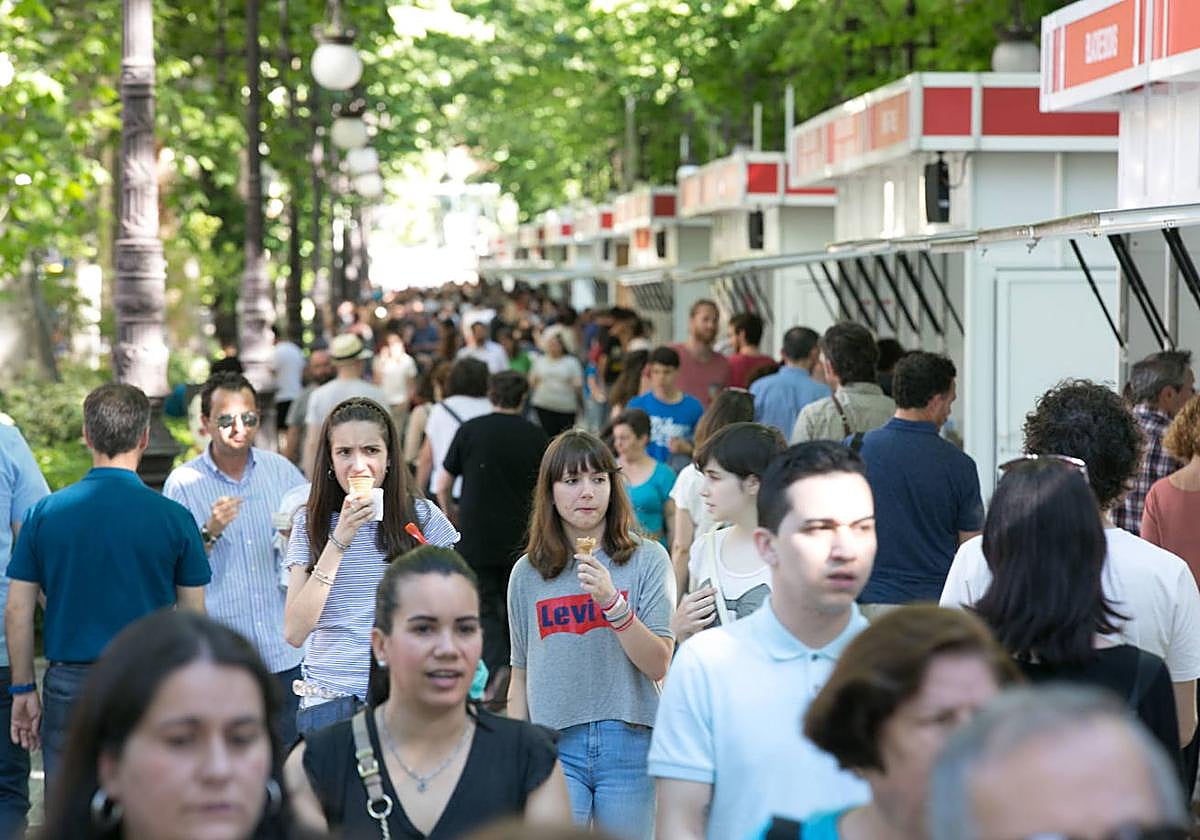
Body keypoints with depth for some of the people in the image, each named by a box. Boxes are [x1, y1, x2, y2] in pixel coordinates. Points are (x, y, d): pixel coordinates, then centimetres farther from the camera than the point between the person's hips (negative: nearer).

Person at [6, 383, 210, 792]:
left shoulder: (44, 513, -2)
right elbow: (193, 618, 0)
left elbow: (17, 611, 1)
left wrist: (23, 690, 11)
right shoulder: (173, 517, -6)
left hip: (69, 686, 1)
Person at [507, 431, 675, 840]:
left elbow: (658, 666, -7)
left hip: (629, 744, -1)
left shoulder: (647, 559, 0)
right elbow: (522, 677, 13)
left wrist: (612, 602, -19)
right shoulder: (527, 574, 7)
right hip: (555, 745, 1)